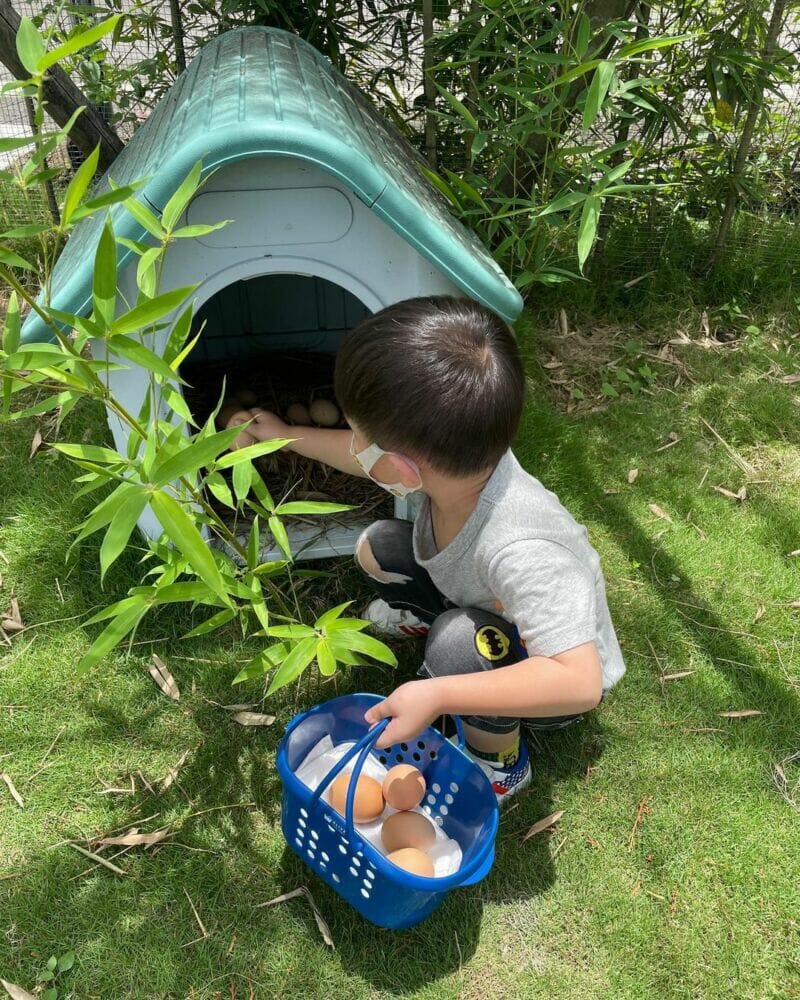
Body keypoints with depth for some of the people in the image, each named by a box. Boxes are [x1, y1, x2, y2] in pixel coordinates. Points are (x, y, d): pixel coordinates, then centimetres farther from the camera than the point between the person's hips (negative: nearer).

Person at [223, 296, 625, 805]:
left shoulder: (515, 549, -46)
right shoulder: (456, 457, -24)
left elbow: (579, 682, -46)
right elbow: (371, 458, -2)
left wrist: (437, 696, -47)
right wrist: (286, 435, 10)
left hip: (557, 674, -6)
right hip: (485, 607, 6)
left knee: (462, 641, -36)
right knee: (377, 547, -4)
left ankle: (501, 762, -5)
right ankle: (427, 617, 27)